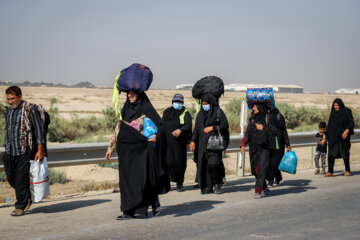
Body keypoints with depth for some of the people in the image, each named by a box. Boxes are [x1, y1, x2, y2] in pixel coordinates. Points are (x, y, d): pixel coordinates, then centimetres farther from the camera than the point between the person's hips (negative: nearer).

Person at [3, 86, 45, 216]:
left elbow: (39, 129, -8)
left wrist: (40, 150, -13)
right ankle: (28, 197, 30)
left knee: (21, 179, -8)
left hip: (25, 152, -6)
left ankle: (20, 207, 2)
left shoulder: (30, 109, -7)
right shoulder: (8, 111, 13)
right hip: (9, 153, 7)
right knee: (11, 178, 8)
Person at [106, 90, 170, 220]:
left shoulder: (146, 108, -4)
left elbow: (160, 124, -10)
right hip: (126, 150, 6)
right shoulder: (126, 108, 14)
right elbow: (119, 128, 18)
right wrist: (111, 147, 14)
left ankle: (155, 203, 10)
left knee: (143, 177, -10)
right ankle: (129, 211, 10)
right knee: (127, 179, 4)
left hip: (141, 149, -6)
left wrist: (156, 135, -29)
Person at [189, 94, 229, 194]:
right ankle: (208, 187, 6)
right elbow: (196, 128, 13)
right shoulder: (200, 114, 14)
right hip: (203, 143, 5)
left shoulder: (218, 112, -2)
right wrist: (193, 141, 4)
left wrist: (212, 128, -13)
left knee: (213, 163, -17)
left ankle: (218, 183, 4)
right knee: (203, 164, 0)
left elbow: (225, 125, -6)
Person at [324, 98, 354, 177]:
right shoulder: (333, 112, 10)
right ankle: (330, 172, -9)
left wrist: (347, 131, -24)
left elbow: (351, 122, -9)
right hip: (333, 136, 4)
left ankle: (347, 170, 21)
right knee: (331, 153, -7)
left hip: (343, 135, -4)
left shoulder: (346, 111, -4)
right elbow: (330, 124, 13)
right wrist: (326, 134, 7)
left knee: (345, 153, 5)